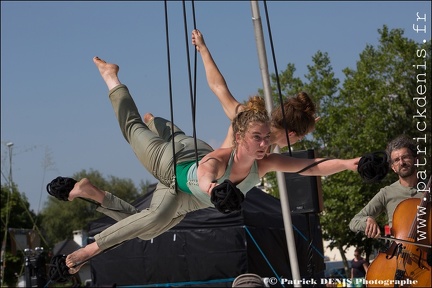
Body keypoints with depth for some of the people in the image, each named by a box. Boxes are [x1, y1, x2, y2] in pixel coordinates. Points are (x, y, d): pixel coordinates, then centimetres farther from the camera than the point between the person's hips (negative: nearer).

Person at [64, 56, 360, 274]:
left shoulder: (265, 163, -35)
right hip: (176, 164, -5)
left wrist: (347, 163, -56)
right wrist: (211, 187, -95)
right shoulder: (216, 160, -49)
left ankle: (94, 193, 34)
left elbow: (314, 166, -40)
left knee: (148, 227, 16)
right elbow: (205, 176, -73)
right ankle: (112, 78, 41)